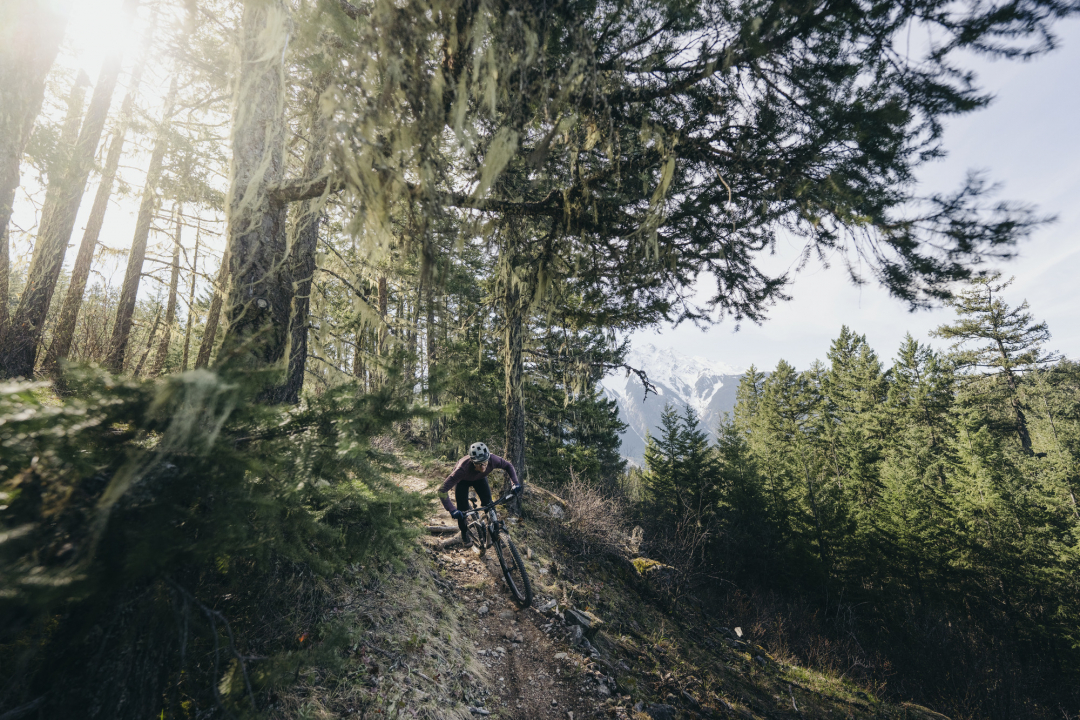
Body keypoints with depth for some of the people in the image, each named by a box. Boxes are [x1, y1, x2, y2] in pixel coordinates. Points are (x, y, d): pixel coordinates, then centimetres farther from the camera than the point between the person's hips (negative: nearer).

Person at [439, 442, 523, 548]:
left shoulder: (492, 460, -39)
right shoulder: (463, 468, -47)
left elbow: (508, 465, -16)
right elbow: (442, 490, -44)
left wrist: (516, 483, -28)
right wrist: (452, 510, -50)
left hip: (480, 478, 2)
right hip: (463, 480, -2)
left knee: (488, 504, -12)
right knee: (463, 510, -7)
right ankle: (464, 533, 21)